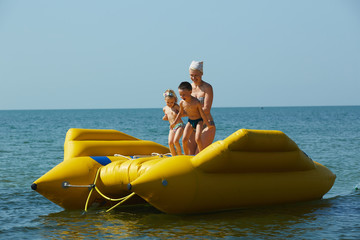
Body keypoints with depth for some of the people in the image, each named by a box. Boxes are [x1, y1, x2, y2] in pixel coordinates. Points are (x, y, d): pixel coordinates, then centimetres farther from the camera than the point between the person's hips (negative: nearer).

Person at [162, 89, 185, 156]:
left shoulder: (176, 106, -5)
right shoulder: (165, 109, 13)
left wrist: (178, 114, -19)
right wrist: (165, 118, 6)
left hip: (179, 125, -6)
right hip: (172, 128, 6)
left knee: (175, 141, -21)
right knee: (170, 142, -11)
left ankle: (180, 155, -2)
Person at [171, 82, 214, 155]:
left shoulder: (196, 102, -24)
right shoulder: (182, 103, -10)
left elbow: (202, 114, -15)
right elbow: (180, 113, 10)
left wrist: (208, 124, -6)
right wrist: (174, 122, 16)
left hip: (199, 121, -5)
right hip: (190, 121, 5)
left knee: (197, 139, -22)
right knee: (184, 139, -8)